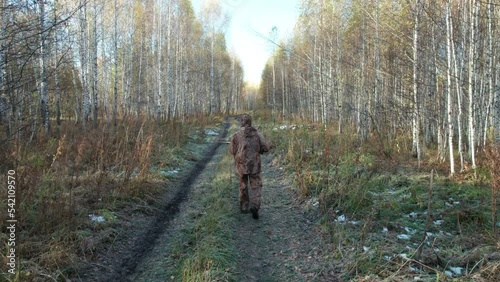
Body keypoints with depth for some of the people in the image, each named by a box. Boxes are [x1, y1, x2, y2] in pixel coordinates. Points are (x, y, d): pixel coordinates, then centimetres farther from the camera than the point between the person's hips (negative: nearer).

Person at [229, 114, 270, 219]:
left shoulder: (236, 135, -5)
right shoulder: (257, 134, -2)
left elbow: (232, 150, -4)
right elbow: (266, 148, -6)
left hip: (241, 165, 1)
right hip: (254, 164, 0)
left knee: (243, 186, 17)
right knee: (256, 186, 7)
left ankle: (244, 207, 24)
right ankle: (254, 206, -14)